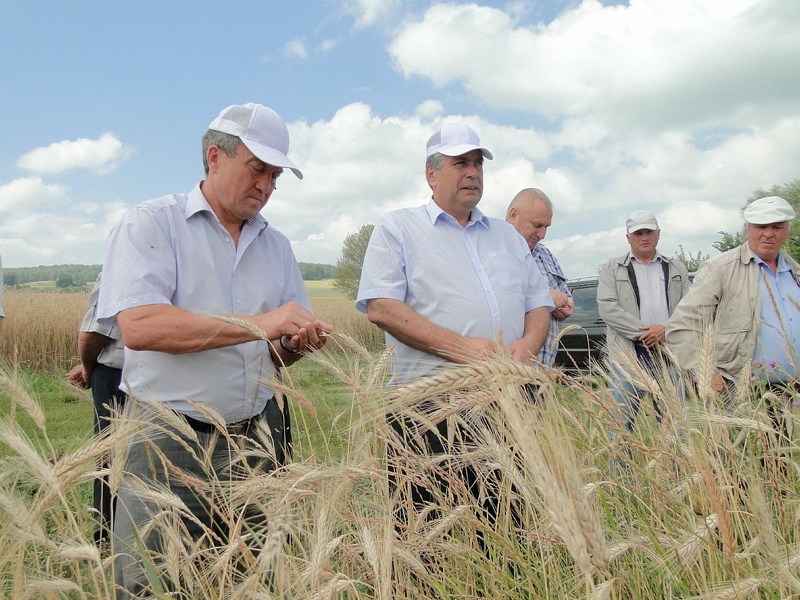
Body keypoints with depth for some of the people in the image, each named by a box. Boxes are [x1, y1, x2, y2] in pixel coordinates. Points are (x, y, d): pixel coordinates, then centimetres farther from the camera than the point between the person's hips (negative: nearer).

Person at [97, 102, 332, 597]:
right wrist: (258, 324, -21)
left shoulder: (277, 245, 14)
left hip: (258, 437, 5)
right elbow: (138, 327, -18)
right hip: (169, 441, -4)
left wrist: (297, 342, -7)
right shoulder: (150, 224, -2)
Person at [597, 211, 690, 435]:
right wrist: (644, 332, -13)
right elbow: (607, 307, -6)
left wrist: (667, 330, -11)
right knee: (623, 420, -1)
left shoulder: (677, 269, 17)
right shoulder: (612, 269, 8)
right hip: (627, 355, -2)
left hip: (669, 354, 3)